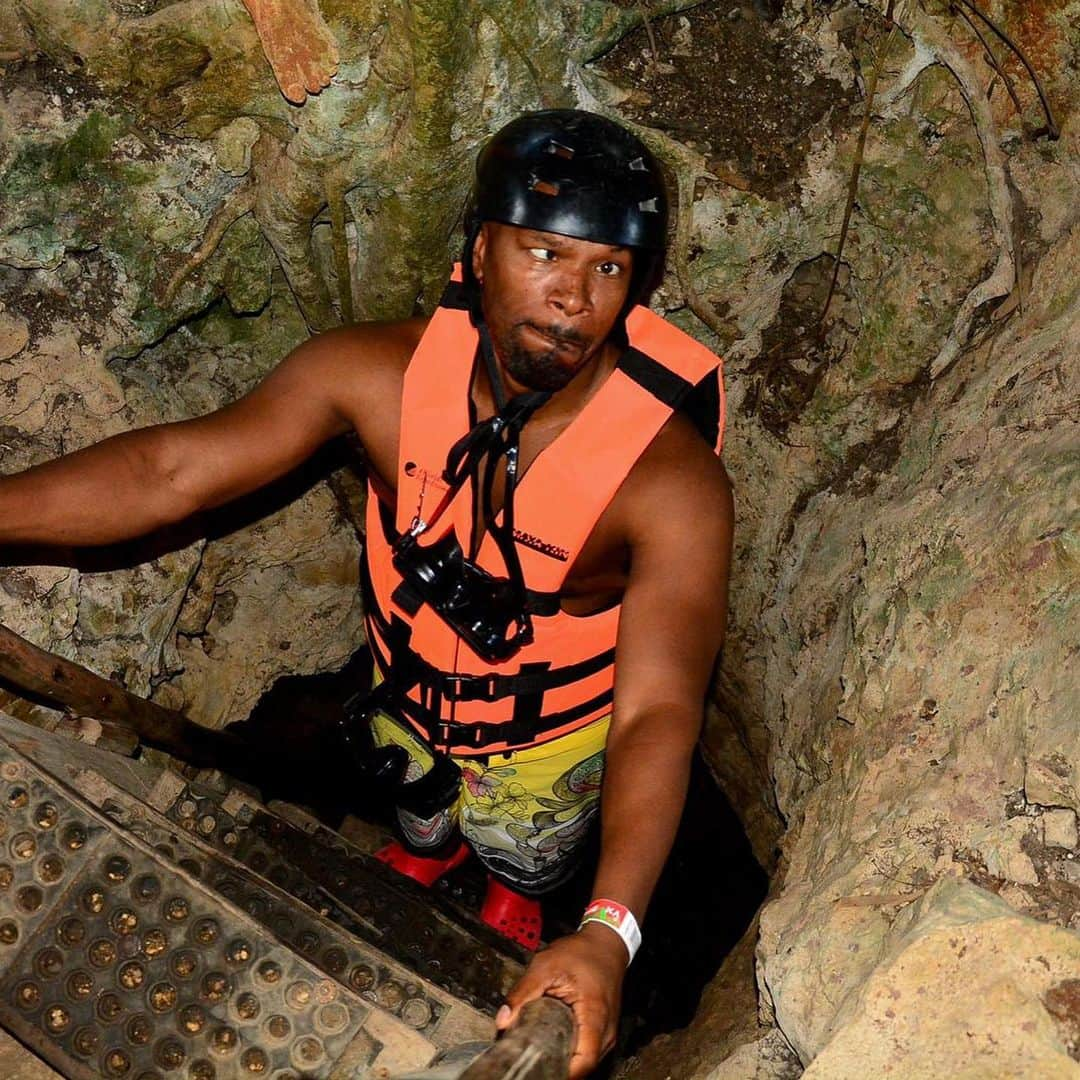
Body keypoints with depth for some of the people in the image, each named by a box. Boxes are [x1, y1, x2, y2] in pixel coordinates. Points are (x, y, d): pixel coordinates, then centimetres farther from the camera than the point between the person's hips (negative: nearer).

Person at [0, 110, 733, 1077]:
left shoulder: (675, 481, -40)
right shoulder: (384, 372, -31)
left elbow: (657, 717, -45)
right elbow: (172, 472, -29)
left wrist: (609, 933, -56)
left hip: (548, 733, -2)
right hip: (410, 686, 3)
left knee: (526, 848, 32)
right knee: (421, 802, 38)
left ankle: (517, 893, 71)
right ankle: (431, 850, 76)